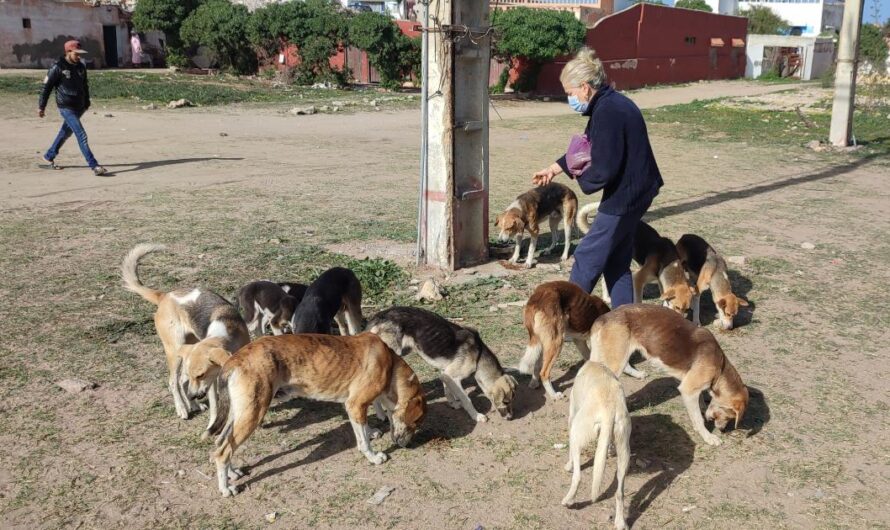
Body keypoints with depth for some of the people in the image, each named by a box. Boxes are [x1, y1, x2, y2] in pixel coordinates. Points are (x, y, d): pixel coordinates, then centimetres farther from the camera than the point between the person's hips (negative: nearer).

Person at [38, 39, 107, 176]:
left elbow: (85, 86, 21)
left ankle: (49, 156, 39)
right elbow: (47, 87, -6)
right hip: (66, 108, -7)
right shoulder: (58, 67, -11)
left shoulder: (81, 67, 7)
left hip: (79, 107, 7)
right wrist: (41, 106, -3)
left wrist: (87, 103, 24)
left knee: (66, 132, 20)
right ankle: (94, 165, -18)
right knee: (81, 135, -15)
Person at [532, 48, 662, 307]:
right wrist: (554, 168, 22)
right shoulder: (611, 104, 10)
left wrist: (581, 177, -4)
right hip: (633, 192, 10)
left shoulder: (607, 112, -23)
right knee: (617, 261, 17)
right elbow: (587, 148, 22)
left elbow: (604, 169, -25)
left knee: (588, 256, 2)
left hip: (625, 195, -10)